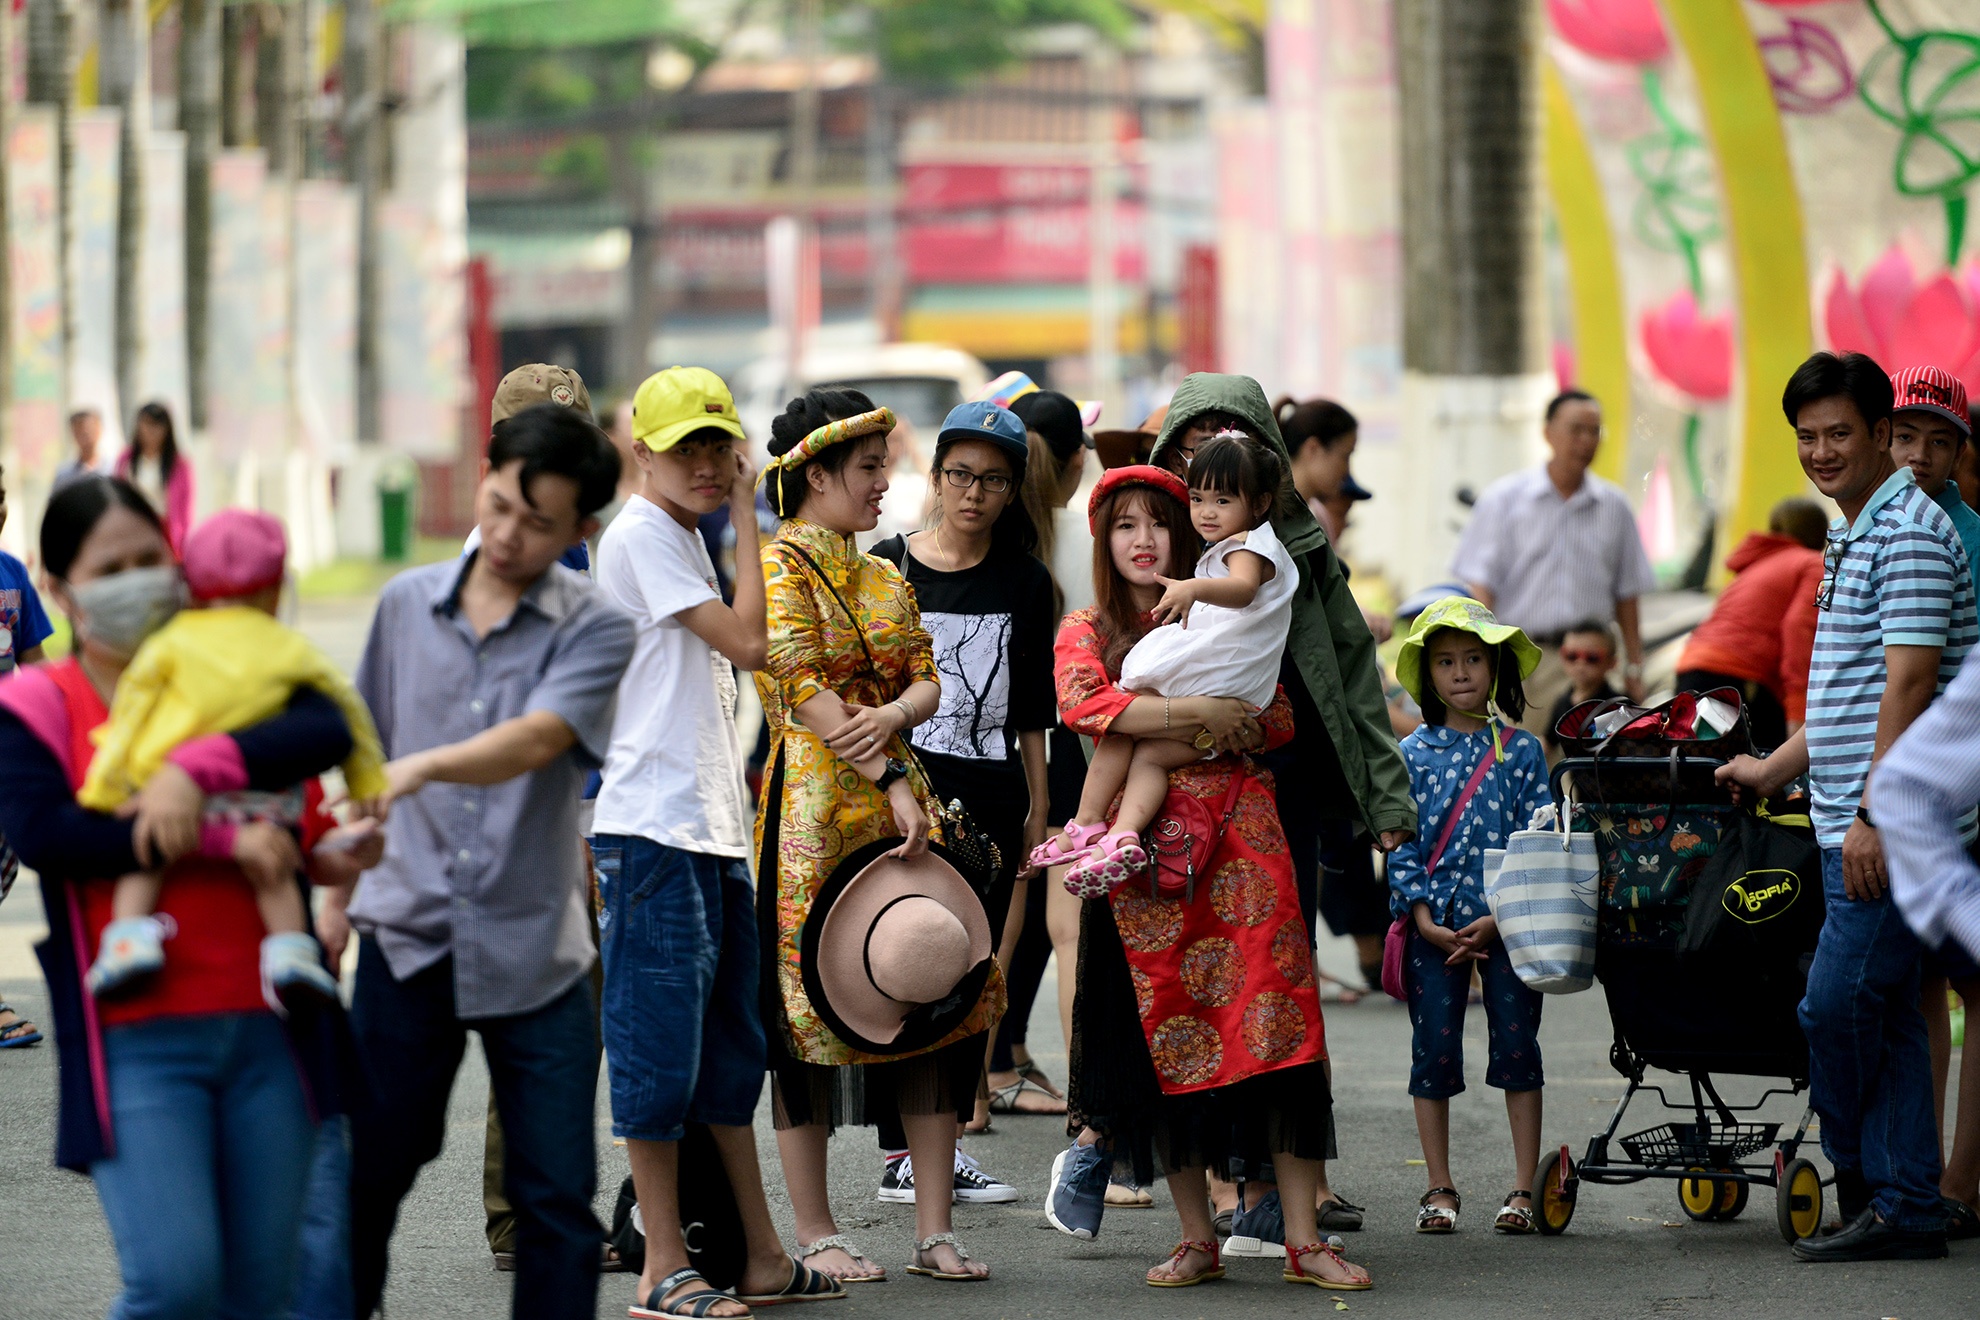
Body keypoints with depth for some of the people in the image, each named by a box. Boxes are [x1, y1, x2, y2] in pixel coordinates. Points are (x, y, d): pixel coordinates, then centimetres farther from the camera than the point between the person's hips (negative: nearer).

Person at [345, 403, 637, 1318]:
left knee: (556, 1193, -2)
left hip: (533, 952, -2)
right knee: (366, 1169, 7)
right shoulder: (408, 605, 7)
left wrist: (424, 766, -39)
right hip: (409, 935, 2)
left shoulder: (594, 630, -5)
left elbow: (536, 740, -22)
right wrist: (337, 892, 18)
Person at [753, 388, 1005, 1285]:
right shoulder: (777, 565, -4)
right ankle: (814, 1235, 2)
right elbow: (805, 690, -12)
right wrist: (889, 780, -16)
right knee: (810, 1002, -3)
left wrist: (893, 715, -14)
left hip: (897, 804, 7)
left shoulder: (885, 579, 19)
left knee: (939, 994, 0)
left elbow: (927, 678, 9)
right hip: (813, 807, -7)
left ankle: (934, 1228, 3)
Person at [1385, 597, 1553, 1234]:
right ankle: (1439, 1189, 11)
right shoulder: (1413, 754, 4)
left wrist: (1498, 918, -12)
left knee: (1517, 1045, 0)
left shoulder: (1520, 751, 3)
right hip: (1433, 928, 1)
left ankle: (1524, 1187, 6)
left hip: (1507, 923, -1)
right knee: (1433, 1051, 3)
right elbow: (1401, 843, 1)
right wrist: (1425, 920, -11)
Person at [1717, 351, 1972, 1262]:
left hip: (1887, 822, -10)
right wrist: (1776, 770, 30)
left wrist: (1874, 816, -22)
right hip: (1853, 823, 10)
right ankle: (1906, 1210, 8)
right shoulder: (1850, 539, 20)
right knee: (1886, 1014, 8)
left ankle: (1865, 1185, 5)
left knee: (1838, 1003, -9)